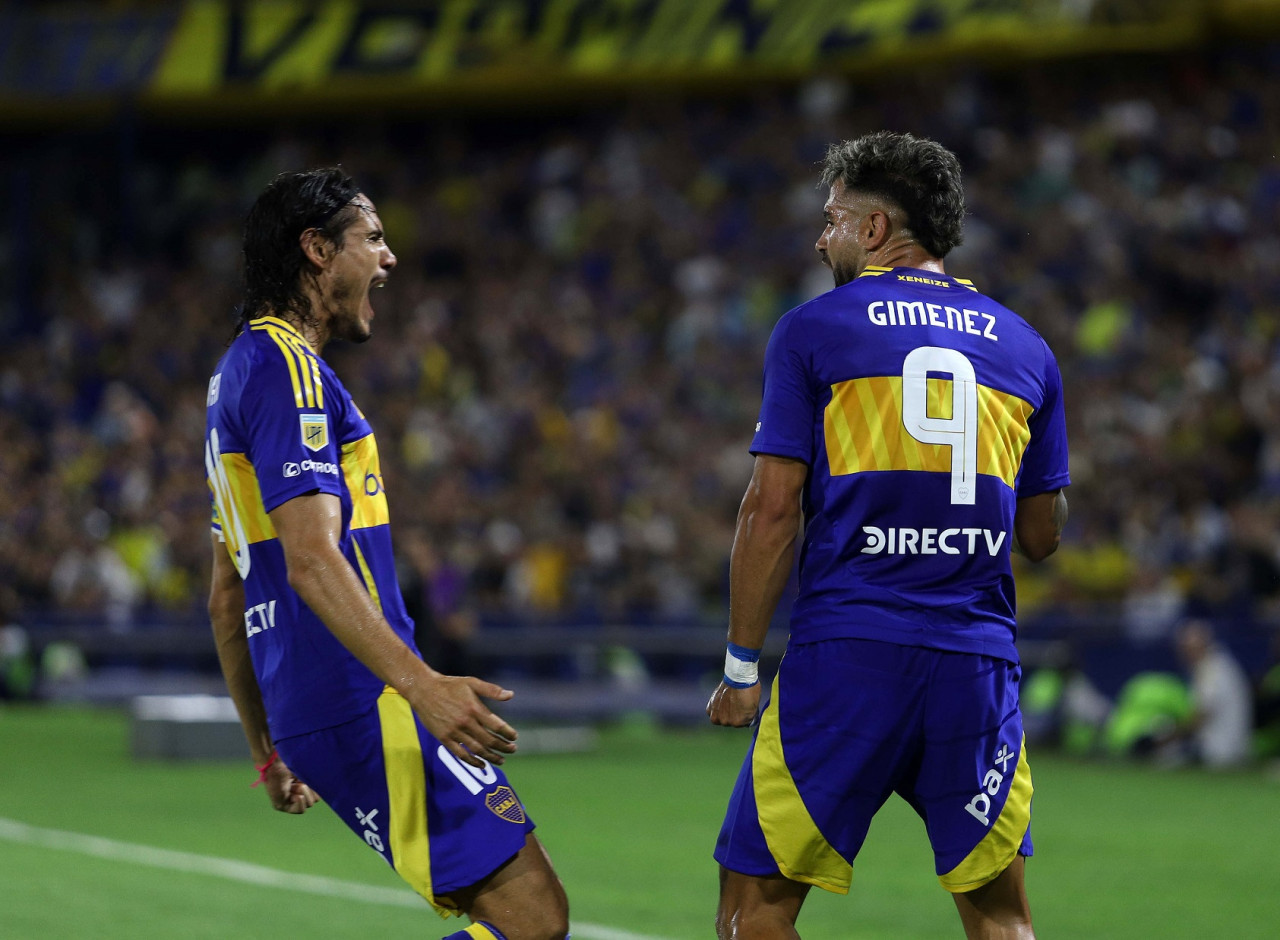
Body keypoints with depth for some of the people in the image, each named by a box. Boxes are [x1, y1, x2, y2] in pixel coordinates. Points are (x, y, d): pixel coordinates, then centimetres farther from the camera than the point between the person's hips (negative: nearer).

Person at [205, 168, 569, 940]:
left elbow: (228, 597, 26)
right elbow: (312, 560, -22)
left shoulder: (241, 371, 23)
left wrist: (268, 749, 29)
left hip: (311, 715, 10)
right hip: (366, 704, -10)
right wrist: (420, 683, -32)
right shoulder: (285, 366, -10)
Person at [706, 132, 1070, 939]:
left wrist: (742, 665, 1)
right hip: (977, 660, 3)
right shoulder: (1023, 346, 12)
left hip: (846, 655, -3)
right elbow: (1042, 535, 16)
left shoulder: (813, 330, 2)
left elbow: (773, 510, -4)